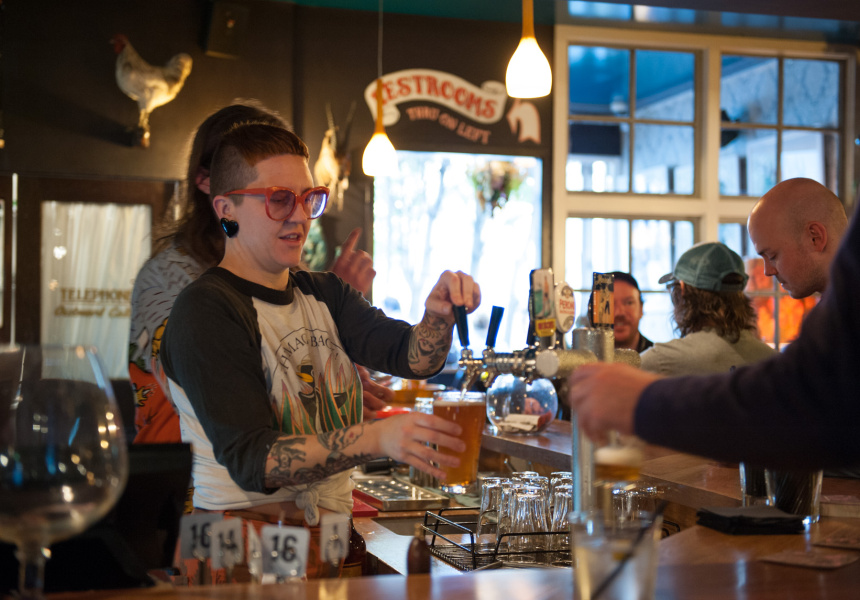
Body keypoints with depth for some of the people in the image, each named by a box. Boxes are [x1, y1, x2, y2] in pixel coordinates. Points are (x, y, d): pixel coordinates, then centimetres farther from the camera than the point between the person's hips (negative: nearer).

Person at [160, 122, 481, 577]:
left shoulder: (324, 295, 15)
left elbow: (415, 357, 2)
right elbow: (250, 460, -19)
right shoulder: (205, 310, -10)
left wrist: (439, 312, -21)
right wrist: (375, 438, -33)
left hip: (333, 528, 7)